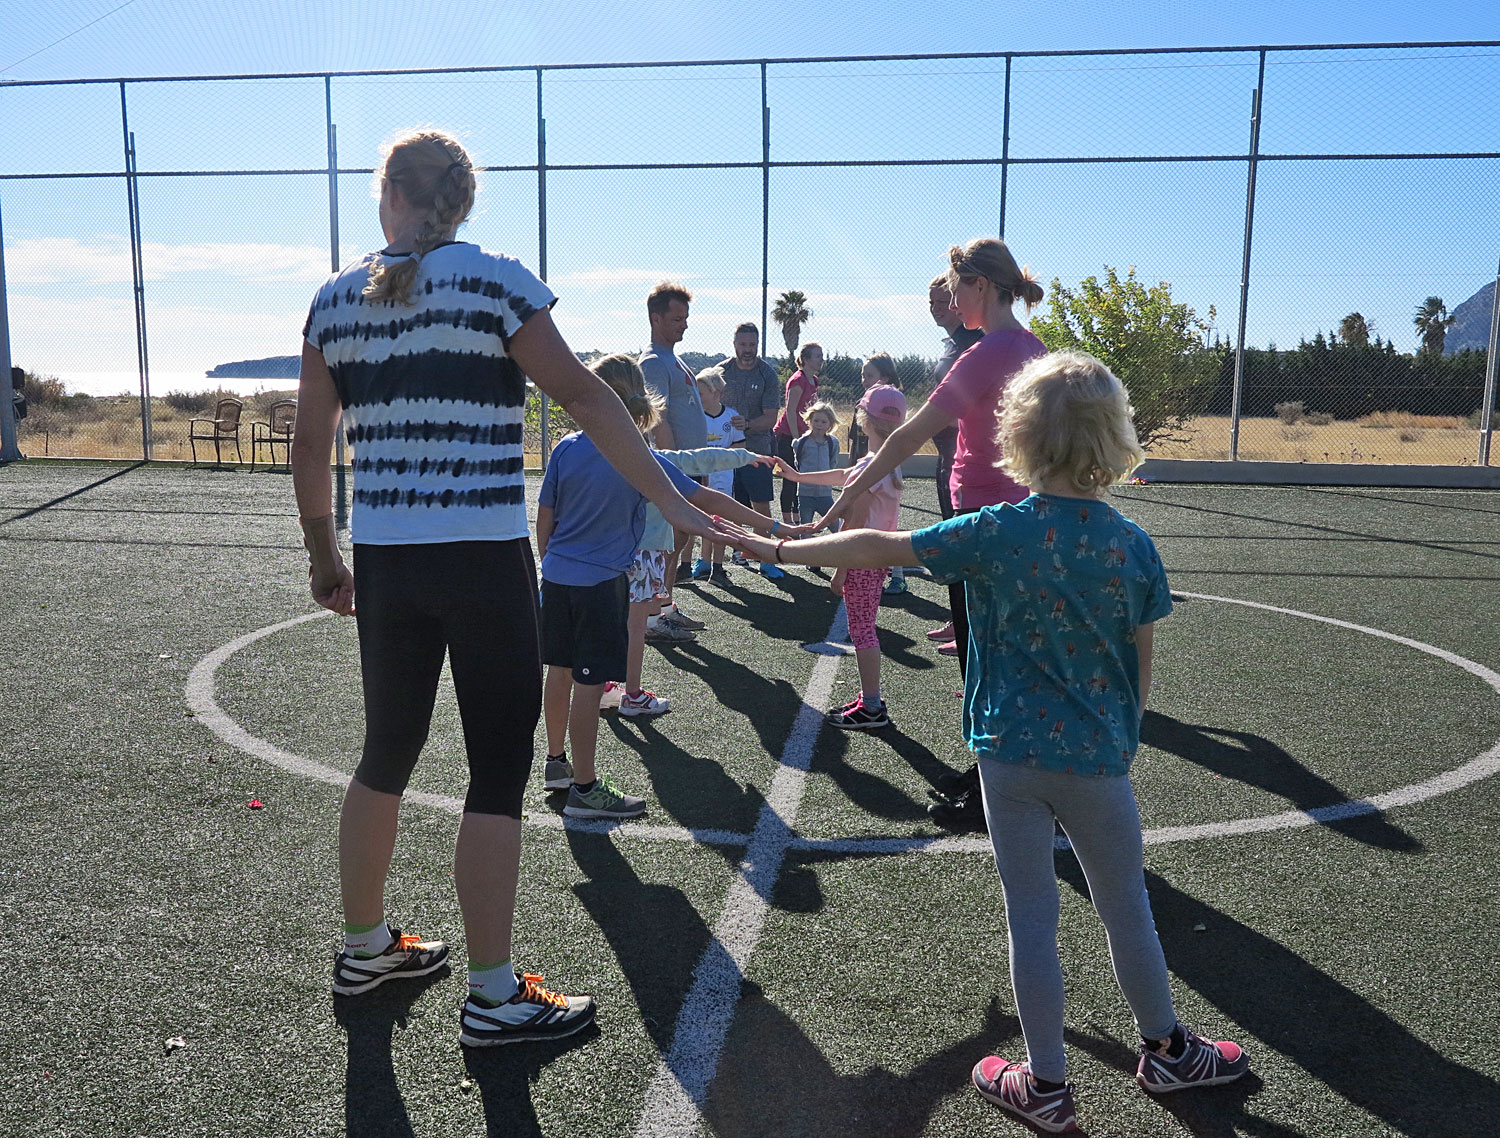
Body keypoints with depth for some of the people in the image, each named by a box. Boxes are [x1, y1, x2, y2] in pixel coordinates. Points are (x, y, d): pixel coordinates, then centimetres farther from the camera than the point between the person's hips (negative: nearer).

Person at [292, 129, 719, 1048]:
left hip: (384, 564, 5)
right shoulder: (496, 282, -5)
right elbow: (587, 398, -11)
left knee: (386, 758, 20)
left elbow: (311, 444, 10)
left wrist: (325, 557, 20)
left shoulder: (335, 300, 8)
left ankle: (365, 947, 37)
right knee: (498, 773, 3)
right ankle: (494, 997, 12)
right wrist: (674, 503, -8)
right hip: (485, 561, -5)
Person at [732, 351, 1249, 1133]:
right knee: (1126, 909, 19)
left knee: (1031, 918, 10)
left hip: (1010, 753, -1)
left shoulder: (997, 533, -11)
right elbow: (1141, 670, 1)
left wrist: (778, 549, 3)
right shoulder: (1135, 545, -5)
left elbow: (876, 549, -8)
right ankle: (1165, 1051, 39)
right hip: (1098, 757, 2)